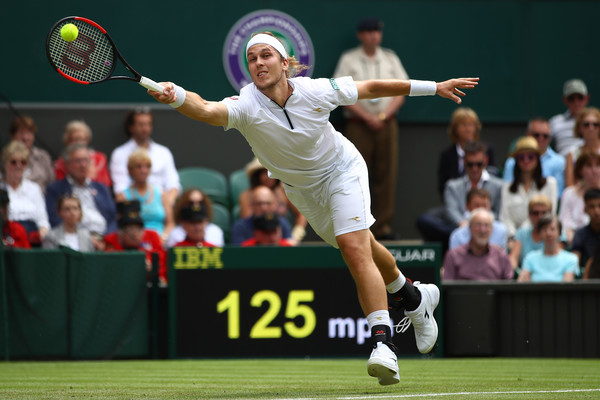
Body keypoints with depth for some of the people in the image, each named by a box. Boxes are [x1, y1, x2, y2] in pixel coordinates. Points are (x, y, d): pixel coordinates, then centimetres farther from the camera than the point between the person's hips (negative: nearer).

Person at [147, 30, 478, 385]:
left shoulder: (317, 91, -27)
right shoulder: (246, 106, -31)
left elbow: (371, 88, -11)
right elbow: (205, 110, -51)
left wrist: (434, 87, -4)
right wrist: (176, 96, -74)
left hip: (341, 169, -3)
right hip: (301, 189, 3)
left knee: (354, 247, -22)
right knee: (363, 248, 17)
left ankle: (384, 343, -26)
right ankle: (413, 298, 44)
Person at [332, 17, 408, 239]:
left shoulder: (391, 59, 13)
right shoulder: (349, 60, 4)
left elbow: (400, 93, 9)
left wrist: (382, 116, -7)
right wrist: (368, 117, -11)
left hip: (387, 124, 3)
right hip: (358, 125, -3)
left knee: (386, 176, -2)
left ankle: (383, 226, -1)